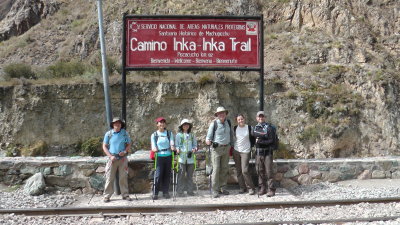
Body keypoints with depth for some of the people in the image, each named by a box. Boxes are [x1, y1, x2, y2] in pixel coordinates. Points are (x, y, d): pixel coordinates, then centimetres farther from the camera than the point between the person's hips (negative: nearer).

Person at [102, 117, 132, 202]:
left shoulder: (125, 133, 4)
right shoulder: (108, 134, 1)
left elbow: (129, 145, 10)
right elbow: (104, 146, 3)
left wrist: (125, 151, -10)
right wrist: (110, 156, -8)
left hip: (123, 158, 1)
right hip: (112, 159, -1)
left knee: (123, 178, 5)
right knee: (109, 178, 0)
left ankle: (125, 194, 14)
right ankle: (107, 196, 9)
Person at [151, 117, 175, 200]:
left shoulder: (169, 133, 11)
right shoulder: (154, 135, 7)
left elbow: (172, 142, 1)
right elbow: (153, 146, 1)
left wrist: (172, 147, -21)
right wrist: (154, 149, -22)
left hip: (168, 156, 2)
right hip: (159, 156, -2)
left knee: (167, 174, 5)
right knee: (158, 175, -9)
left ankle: (166, 192, 14)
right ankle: (155, 193, -2)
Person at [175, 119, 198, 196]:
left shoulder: (192, 135, 14)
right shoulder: (179, 135, 6)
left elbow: (195, 144, 16)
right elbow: (177, 145, 5)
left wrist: (194, 149, -4)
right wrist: (177, 150, -15)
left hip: (190, 158, 3)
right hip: (182, 158, -3)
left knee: (190, 175, 7)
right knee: (181, 175, -4)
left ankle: (190, 191, 15)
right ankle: (180, 191, 3)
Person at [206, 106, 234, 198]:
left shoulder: (228, 122, 7)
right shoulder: (214, 123, -6)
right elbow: (209, 135, -3)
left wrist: (232, 146, 17)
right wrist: (208, 141, -24)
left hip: (226, 148, 5)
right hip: (217, 148, -5)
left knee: (225, 169, 9)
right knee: (216, 169, -7)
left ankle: (223, 188, 20)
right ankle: (215, 190, 0)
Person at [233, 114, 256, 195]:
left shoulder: (249, 128, -1)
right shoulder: (235, 128, 6)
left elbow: (253, 138, 9)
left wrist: (250, 146, 3)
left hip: (245, 152, -3)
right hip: (236, 151, 3)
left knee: (244, 171, -12)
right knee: (238, 171, 5)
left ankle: (251, 188, 3)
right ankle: (242, 187, 16)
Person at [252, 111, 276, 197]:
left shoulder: (268, 127, -4)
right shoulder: (255, 128, 12)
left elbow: (271, 140, -10)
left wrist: (260, 141, -15)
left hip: (267, 152, -5)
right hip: (258, 152, 5)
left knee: (269, 171, -4)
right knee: (260, 171, 7)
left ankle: (271, 190, 3)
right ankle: (262, 188, 17)